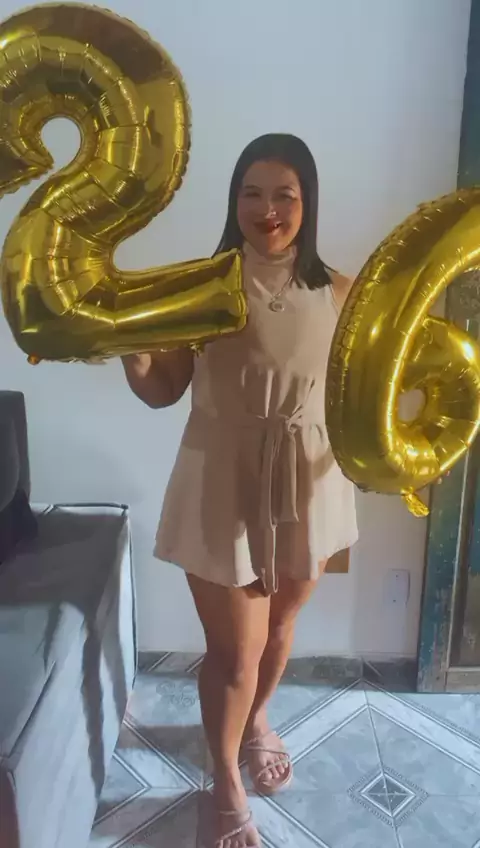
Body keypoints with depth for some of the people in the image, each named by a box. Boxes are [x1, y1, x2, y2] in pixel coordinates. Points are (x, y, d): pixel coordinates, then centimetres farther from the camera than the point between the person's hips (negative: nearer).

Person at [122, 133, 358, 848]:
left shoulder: (337, 292, -3)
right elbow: (161, 391, -4)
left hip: (308, 487, 3)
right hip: (224, 490, -2)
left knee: (279, 629, 23)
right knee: (233, 653, 9)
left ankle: (258, 720, 56)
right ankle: (228, 787, 38)